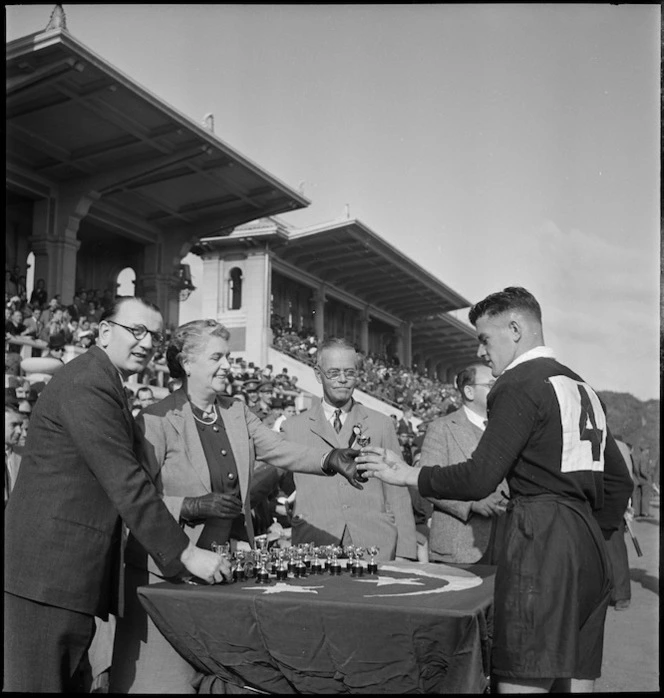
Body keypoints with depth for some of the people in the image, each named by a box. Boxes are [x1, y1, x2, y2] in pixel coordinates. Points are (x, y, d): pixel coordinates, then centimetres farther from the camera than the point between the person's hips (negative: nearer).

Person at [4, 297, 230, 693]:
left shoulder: (104, 384, 17)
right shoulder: (85, 384, -15)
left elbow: (124, 475, 17)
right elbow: (125, 482, -21)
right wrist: (185, 553, -18)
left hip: (73, 566, 10)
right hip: (52, 565, -10)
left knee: (67, 678, 15)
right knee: (42, 681, 0)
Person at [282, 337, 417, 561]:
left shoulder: (382, 425, 11)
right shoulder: (292, 428, 8)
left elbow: (398, 494, 9)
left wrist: (404, 555, 2)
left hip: (376, 548, 1)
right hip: (314, 549, -1)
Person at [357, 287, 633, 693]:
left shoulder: (519, 385, -7)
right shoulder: (583, 388, 19)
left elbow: (479, 479, -14)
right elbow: (620, 482, 22)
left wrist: (406, 474, -3)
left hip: (540, 542, -9)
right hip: (589, 548, 9)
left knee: (521, 681, -5)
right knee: (576, 680, 12)